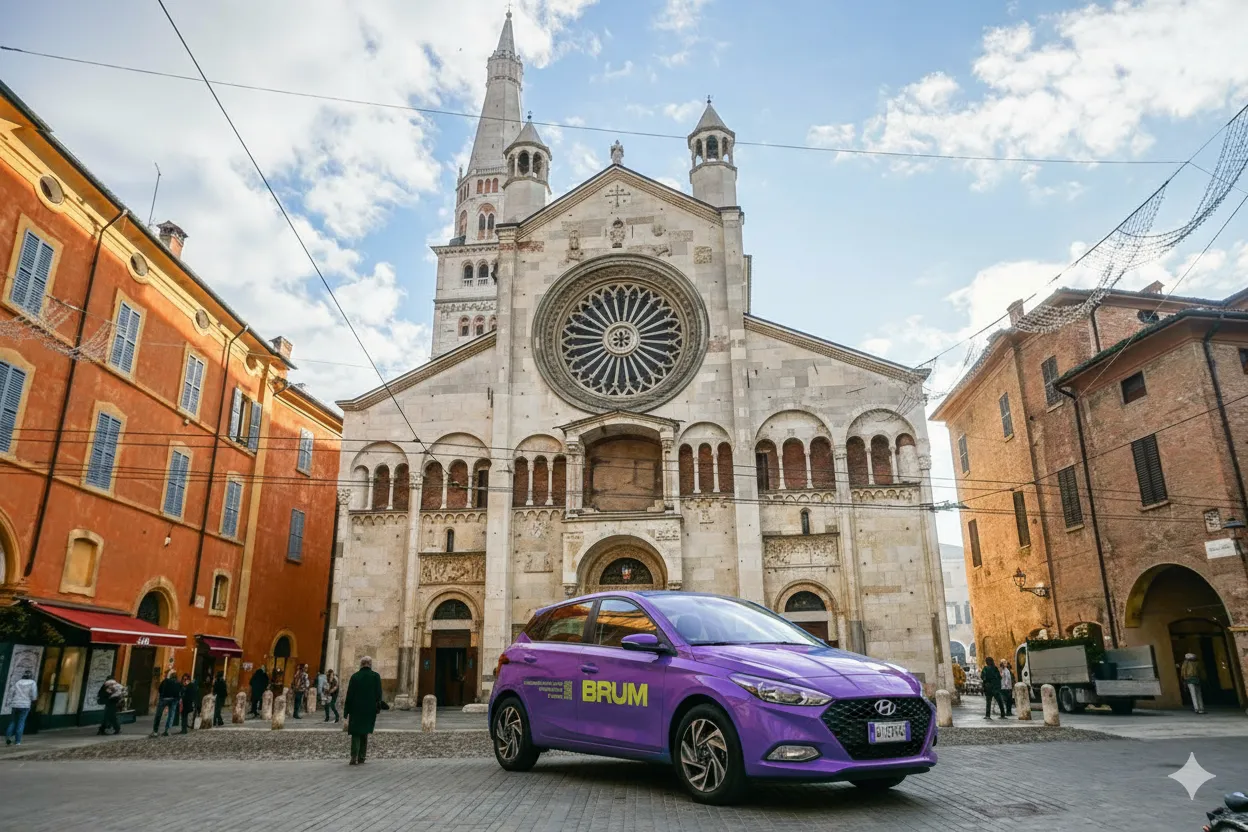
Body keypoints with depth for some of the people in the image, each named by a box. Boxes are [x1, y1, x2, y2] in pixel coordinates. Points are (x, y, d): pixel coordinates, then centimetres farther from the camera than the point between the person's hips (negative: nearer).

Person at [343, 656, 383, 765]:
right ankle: (361, 758, 13)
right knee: (364, 734, 13)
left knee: (355, 734, 5)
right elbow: (378, 694, -3)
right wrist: (377, 708, 6)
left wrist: (346, 711, 3)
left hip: (356, 710, -1)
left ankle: (354, 757, -9)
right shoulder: (375, 676, -3)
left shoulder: (354, 676, -3)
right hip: (369, 710, 1)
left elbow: (349, 695, -2)